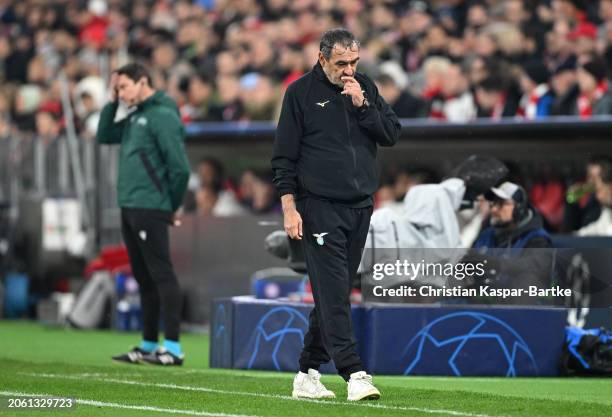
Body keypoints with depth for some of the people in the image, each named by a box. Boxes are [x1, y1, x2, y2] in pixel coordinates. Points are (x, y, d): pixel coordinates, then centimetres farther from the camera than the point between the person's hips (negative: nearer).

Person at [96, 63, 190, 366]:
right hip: (130, 209, 9)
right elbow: (104, 136, 22)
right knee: (143, 278, 12)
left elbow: (180, 168, -15)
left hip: (150, 210, -9)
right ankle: (148, 345, 17)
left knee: (161, 275, -9)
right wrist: (111, 101, 13)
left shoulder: (163, 116, -11)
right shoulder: (136, 117, 16)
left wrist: (172, 207, -7)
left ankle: (172, 348, -11)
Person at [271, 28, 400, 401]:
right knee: (333, 293, -12)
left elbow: (392, 134, 4)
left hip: (360, 207, 5)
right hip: (320, 206, -5)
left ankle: (308, 373, 16)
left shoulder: (366, 88, 10)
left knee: (334, 293, 9)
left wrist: (362, 105, -9)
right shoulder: (301, 92, -2)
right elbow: (284, 156, -2)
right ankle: (354, 374, -18)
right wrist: (289, 207, -9)